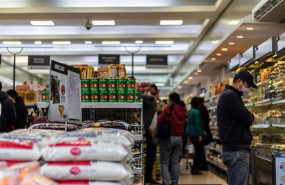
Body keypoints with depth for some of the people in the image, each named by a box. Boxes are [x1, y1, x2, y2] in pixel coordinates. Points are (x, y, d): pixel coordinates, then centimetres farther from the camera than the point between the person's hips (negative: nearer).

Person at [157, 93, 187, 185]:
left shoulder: (168, 108, -13)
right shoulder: (183, 110, 6)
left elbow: (160, 120, -15)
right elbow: (185, 123, 12)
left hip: (168, 138, -5)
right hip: (179, 138, 5)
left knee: (164, 163, 2)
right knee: (175, 162, 10)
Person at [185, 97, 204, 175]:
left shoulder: (190, 111, 13)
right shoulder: (196, 112, -15)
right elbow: (197, 124, -18)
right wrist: (200, 135, -17)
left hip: (191, 134, 9)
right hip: (196, 134, -9)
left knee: (197, 152, 16)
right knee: (199, 152, -3)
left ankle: (194, 169, 18)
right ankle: (195, 169, -2)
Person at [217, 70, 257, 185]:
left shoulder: (227, 94, 21)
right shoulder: (230, 95, -13)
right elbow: (248, 119, -15)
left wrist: (248, 116, 3)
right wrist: (251, 116, 6)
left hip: (232, 149, 11)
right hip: (237, 151, -11)